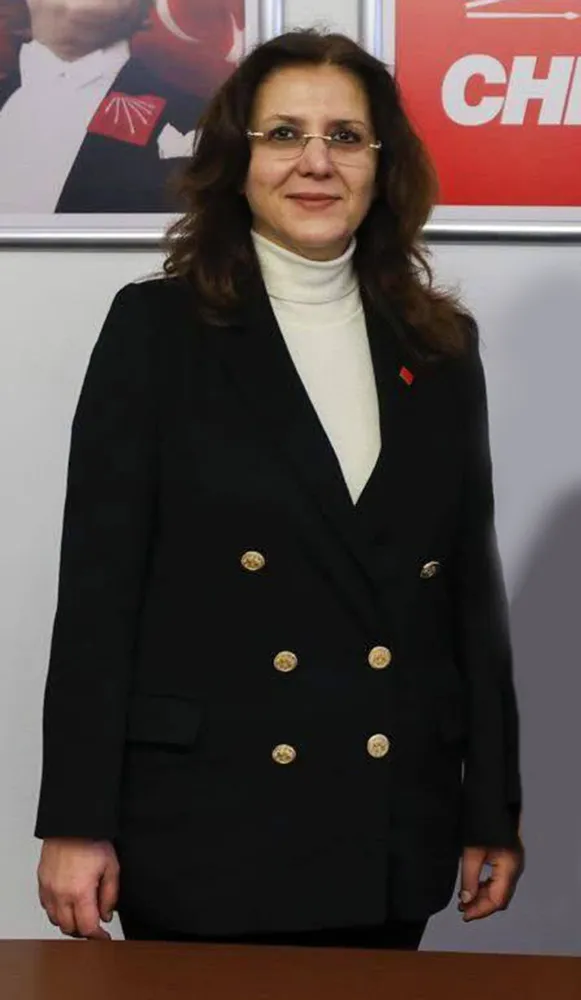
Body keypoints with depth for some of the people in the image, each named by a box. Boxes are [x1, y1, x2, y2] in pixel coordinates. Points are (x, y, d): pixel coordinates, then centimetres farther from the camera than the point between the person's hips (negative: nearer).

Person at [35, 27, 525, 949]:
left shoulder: (440, 346, 8)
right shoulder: (157, 327, -2)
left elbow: (472, 585, 10)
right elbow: (99, 582, -6)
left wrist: (494, 807, 8)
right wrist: (76, 821, -10)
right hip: (206, 828, -3)